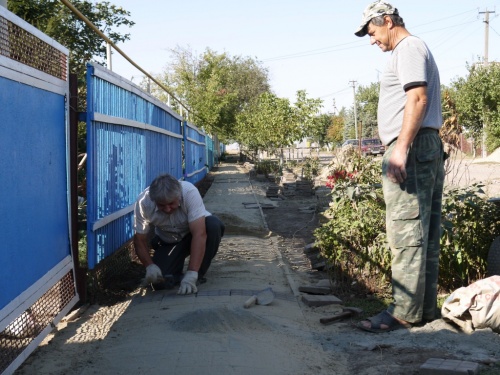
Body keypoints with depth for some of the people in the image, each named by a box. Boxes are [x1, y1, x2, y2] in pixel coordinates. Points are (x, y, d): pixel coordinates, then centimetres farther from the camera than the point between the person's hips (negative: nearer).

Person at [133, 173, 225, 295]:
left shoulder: (190, 192, -35)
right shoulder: (143, 203, -27)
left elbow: (199, 233, -40)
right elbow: (140, 239, -15)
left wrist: (191, 275, -46)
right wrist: (150, 266, -32)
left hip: (194, 232, -1)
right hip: (168, 242, 1)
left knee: (214, 224, -34)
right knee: (160, 282, -22)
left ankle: (198, 276, -13)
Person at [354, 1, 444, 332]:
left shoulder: (408, 47, -6)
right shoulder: (415, 50, 25)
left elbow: (418, 99, -18)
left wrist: (401, 148, -24)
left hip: (413, 146, -11)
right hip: (429, 147, 11)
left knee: (407, 232, -10)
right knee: (426, 233, 10)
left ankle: (405, 311, -8)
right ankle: (426, 306, 15)